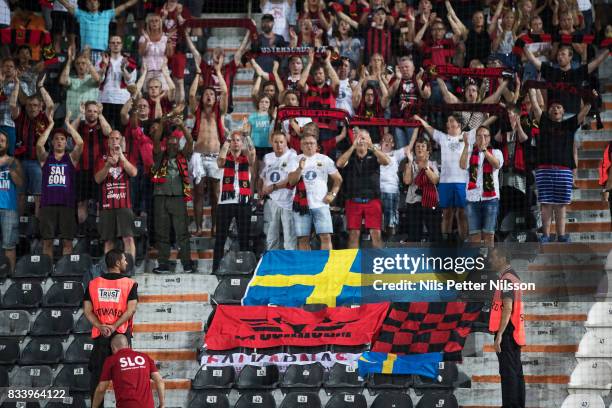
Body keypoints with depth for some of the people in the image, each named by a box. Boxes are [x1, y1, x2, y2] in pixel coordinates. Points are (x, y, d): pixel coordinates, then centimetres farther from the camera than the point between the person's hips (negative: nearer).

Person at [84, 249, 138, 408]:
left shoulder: (93, 284, 7)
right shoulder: (130, 284, -2)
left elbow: (87, 310, 0)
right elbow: (131, 309, -13)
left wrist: (101, 327, -7)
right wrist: (114, 327, -14)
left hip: (100, 335, 2)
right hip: (122, 335, -2)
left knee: (97, 374, 7)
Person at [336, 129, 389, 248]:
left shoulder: (374, 155, 6)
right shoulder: (349, 156, 7)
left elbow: (386, 161, -14)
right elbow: (339, 164, -13)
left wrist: (372, 147, -27)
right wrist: (353, 147, -20)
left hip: (372, 200, -1)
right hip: (353, 201, 1)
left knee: (376, 233, -5)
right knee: (353, 234, 0)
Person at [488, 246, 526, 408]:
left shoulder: (507, 278, -14)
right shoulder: (513, 276, 17)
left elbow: (507, 309, -22)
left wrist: (499, 335, -24)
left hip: (506, 332, -10)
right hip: (515, 333, 10)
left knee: (508, 372, -9)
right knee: (517, 372, 12)